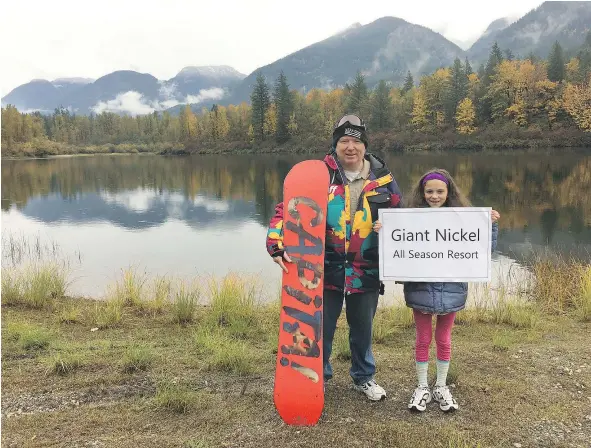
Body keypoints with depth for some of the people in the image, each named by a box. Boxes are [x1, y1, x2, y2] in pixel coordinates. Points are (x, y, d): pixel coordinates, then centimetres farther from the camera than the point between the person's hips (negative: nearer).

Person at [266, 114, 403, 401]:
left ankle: (364, 377, 41)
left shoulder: (382, 179, 1)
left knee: (363, 328, 18)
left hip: (367, 271, 2)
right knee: (320, 327, 11)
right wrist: (277, 246, -20)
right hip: (326, 268, -1)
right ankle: (319, 376, 34)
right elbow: (286, 210, -7)